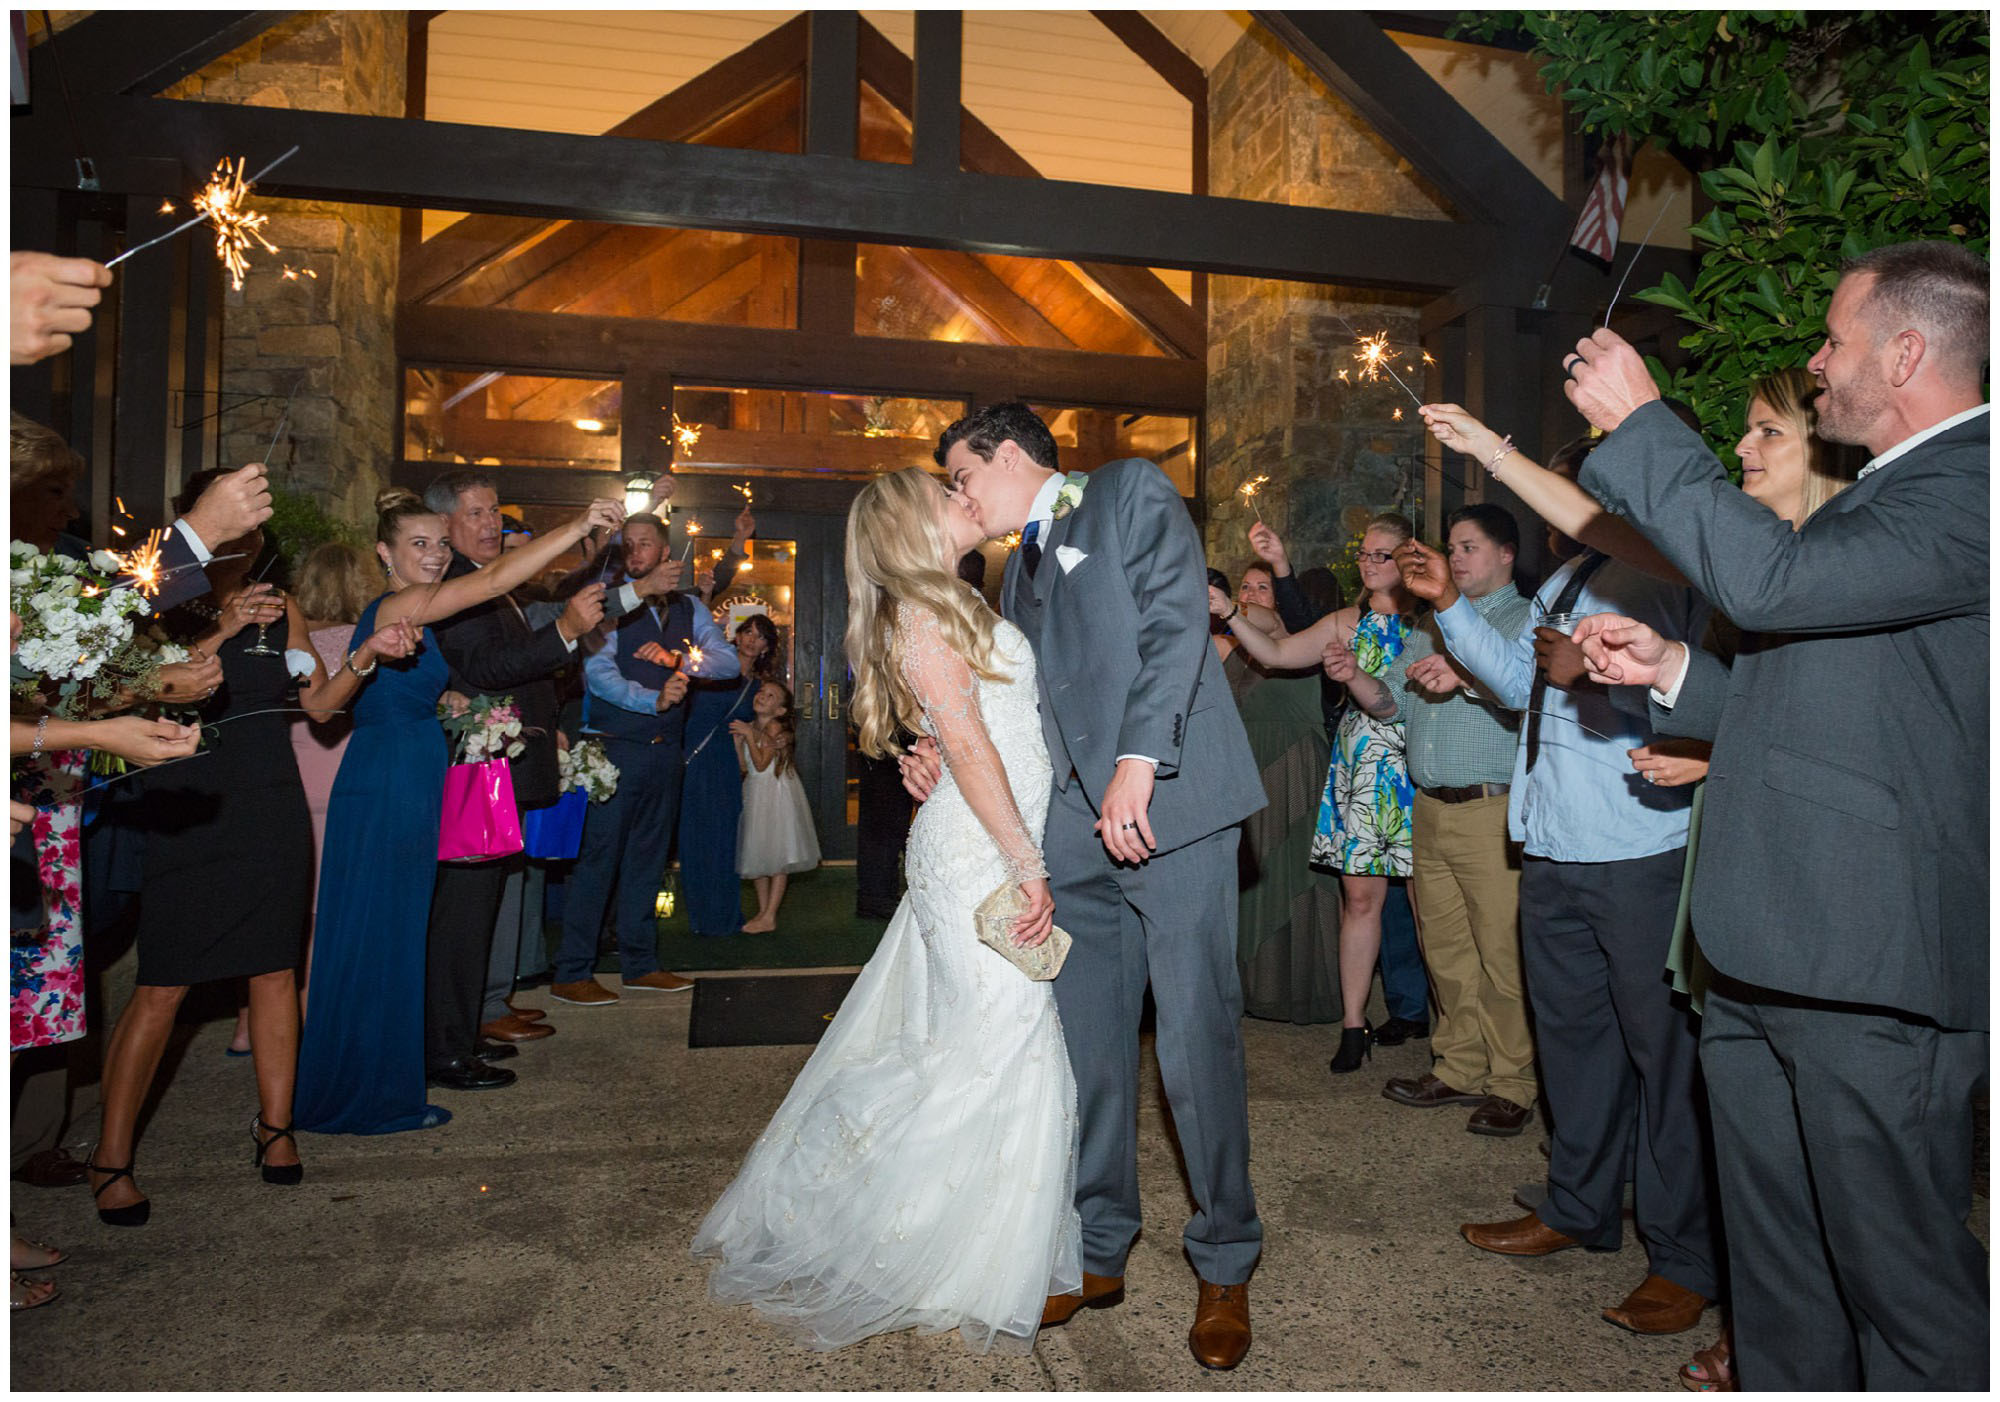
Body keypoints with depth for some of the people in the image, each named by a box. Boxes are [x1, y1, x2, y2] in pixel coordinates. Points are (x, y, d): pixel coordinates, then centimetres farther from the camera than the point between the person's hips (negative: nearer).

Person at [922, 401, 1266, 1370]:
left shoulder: (1130, 492, 5)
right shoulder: (1019, 571, 26)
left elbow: (1175, 620, -9)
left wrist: (1137, 763, -19)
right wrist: (954, 762, 8)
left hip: (1168, 807, -7)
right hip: (1077, 830, 7)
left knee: (1195, 1044, -3)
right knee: (1086, 1045, 9)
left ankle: (1225, 1268, 14)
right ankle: (1099, 1252, 24)